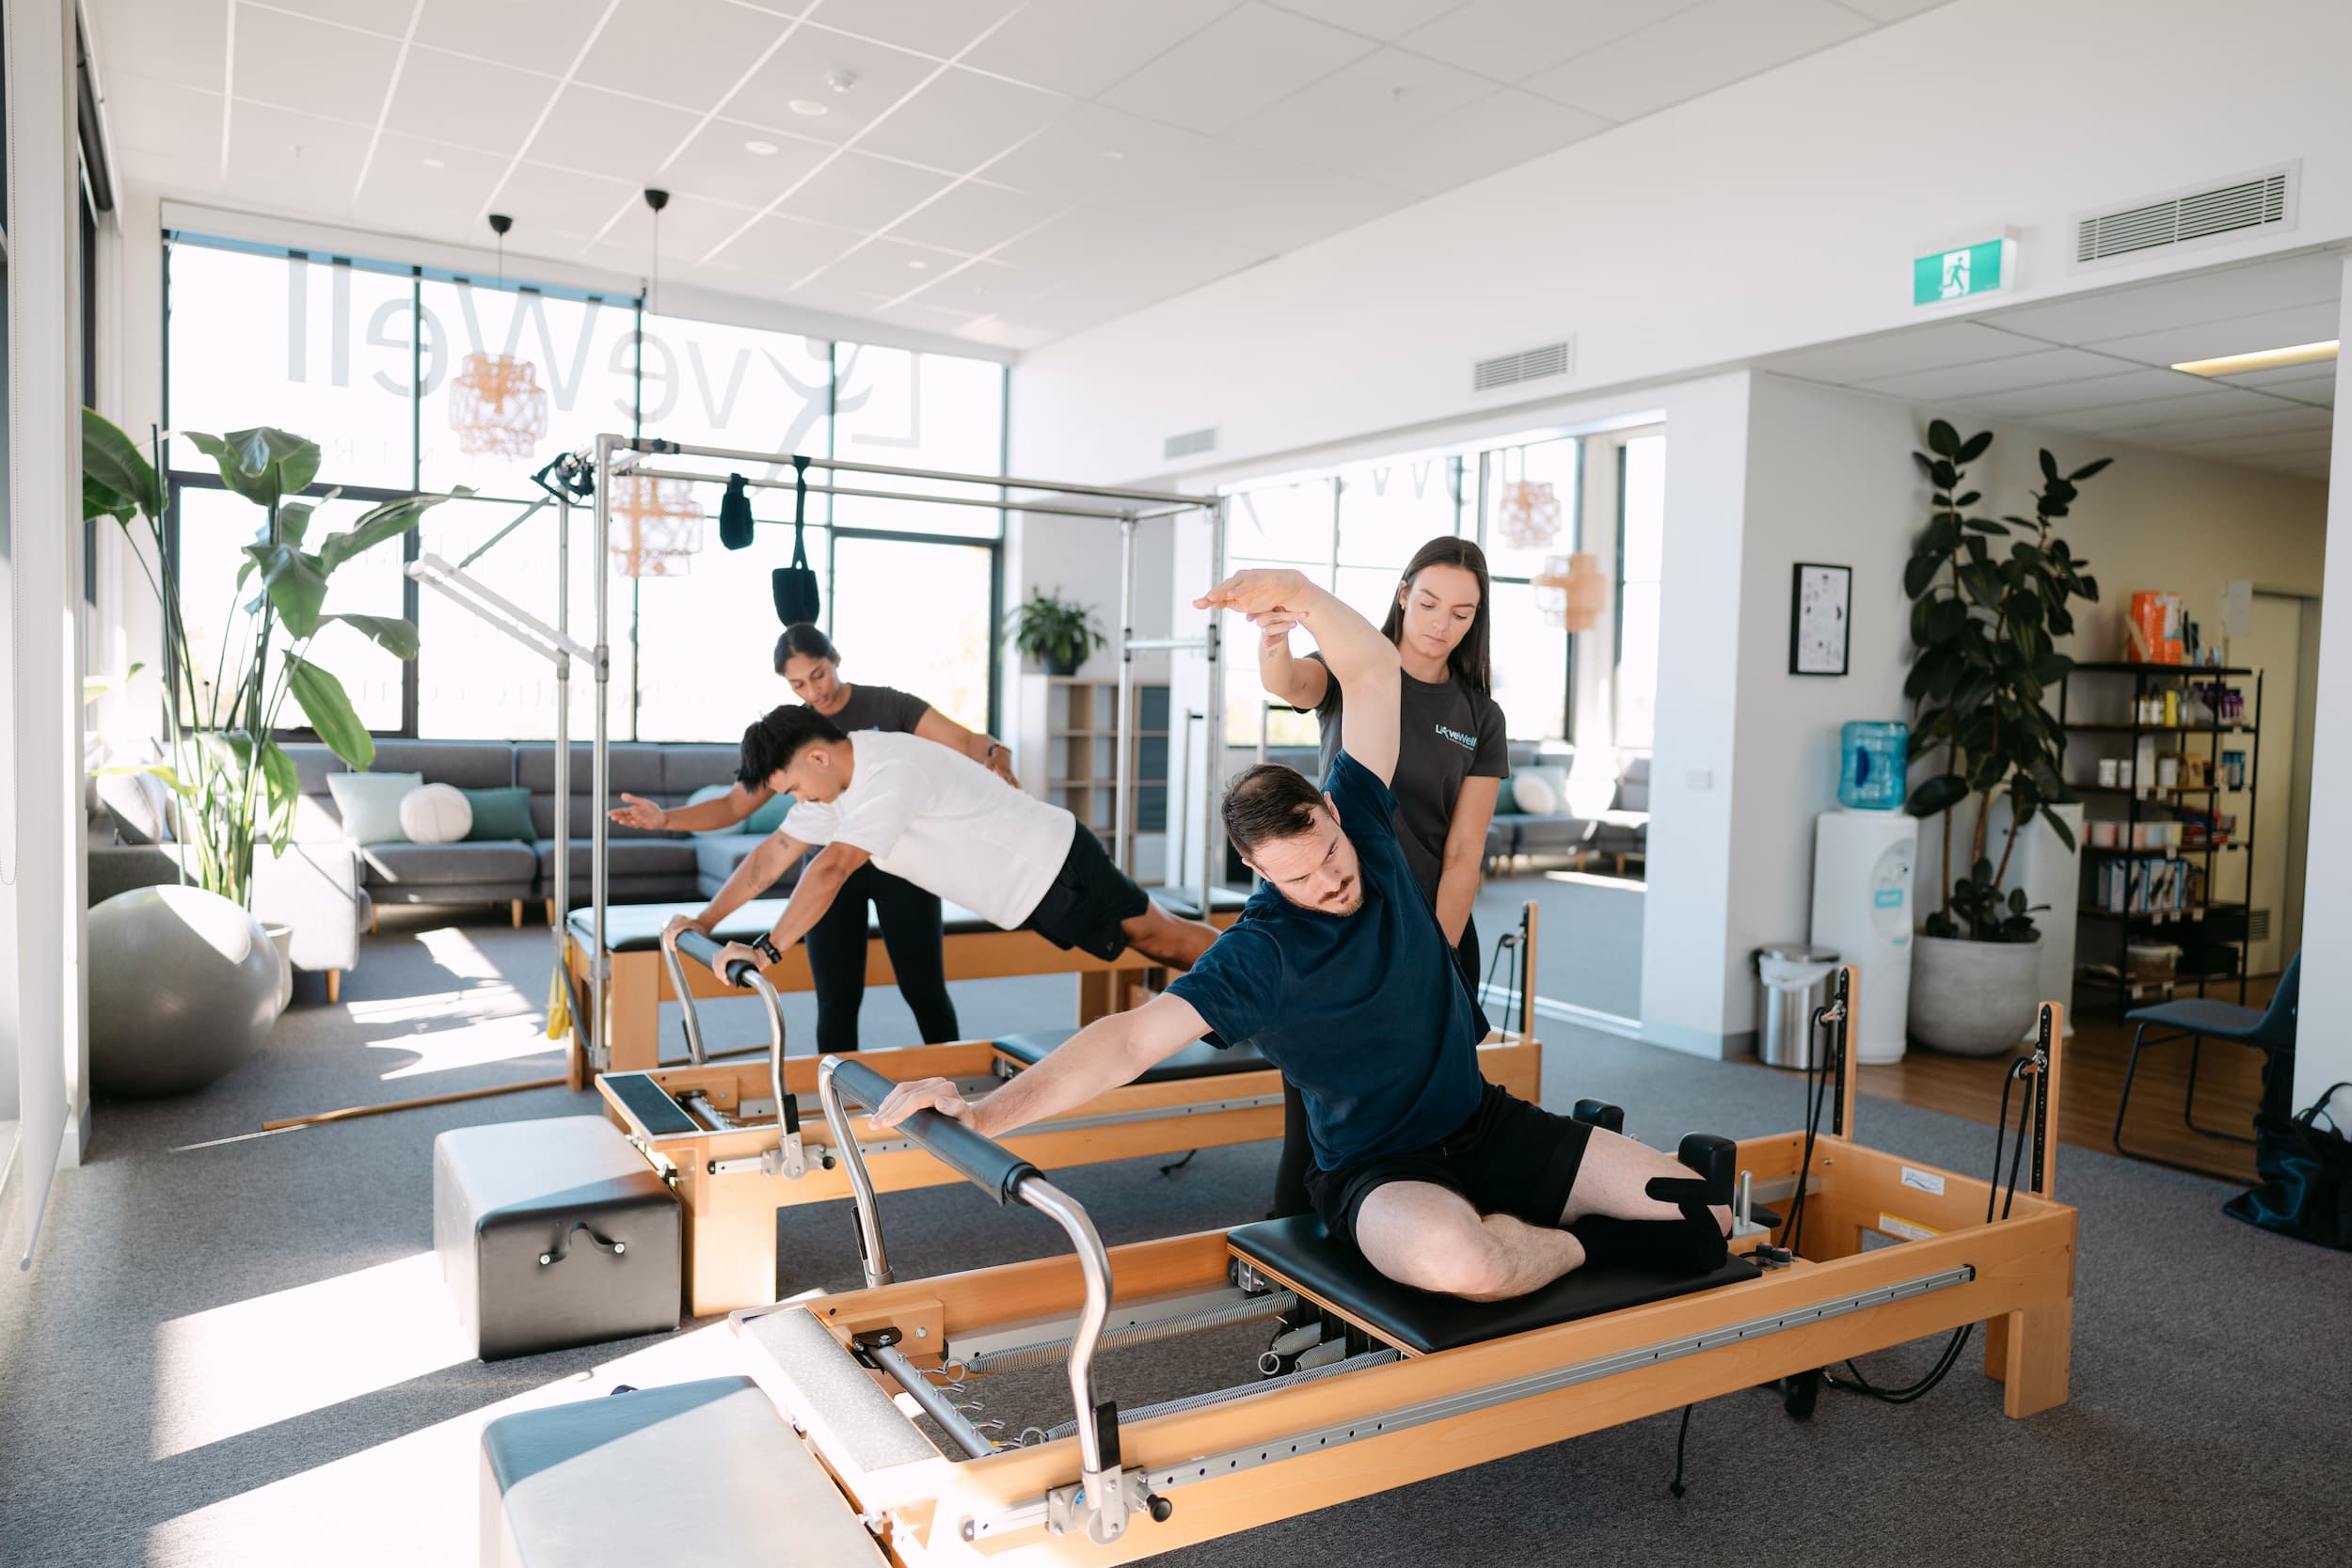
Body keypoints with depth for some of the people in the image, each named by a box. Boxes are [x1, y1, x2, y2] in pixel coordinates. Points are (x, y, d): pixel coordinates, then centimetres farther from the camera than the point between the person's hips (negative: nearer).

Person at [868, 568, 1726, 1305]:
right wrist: (985, 1112, -37)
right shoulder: (1259, 955, -20)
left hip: (1486, 1126, 4)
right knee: (1455, 1258, -39)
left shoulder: (1362, 824, -6)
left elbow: (1375, 673, -8)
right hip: (1380, 1174, -4)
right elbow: (1132, 1038, -27)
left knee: (1705, 1216, -6)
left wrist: (1301, 596, -27)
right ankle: (1587, 1242, -8)